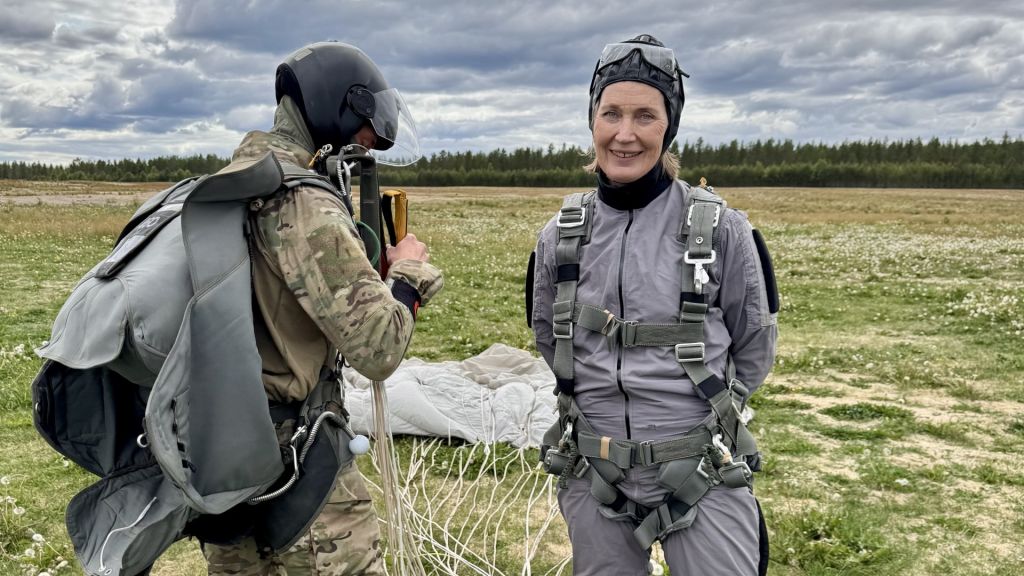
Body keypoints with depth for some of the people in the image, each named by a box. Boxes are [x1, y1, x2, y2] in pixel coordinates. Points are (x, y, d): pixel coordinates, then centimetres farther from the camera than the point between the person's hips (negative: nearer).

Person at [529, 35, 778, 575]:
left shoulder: (720, 229, -10)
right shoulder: (559, 237, -2)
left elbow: (755, 346, 3)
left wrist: (707, 411, 6)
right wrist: (603, 396, 10)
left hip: (703, 474, -2)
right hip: (594, 477, 3)